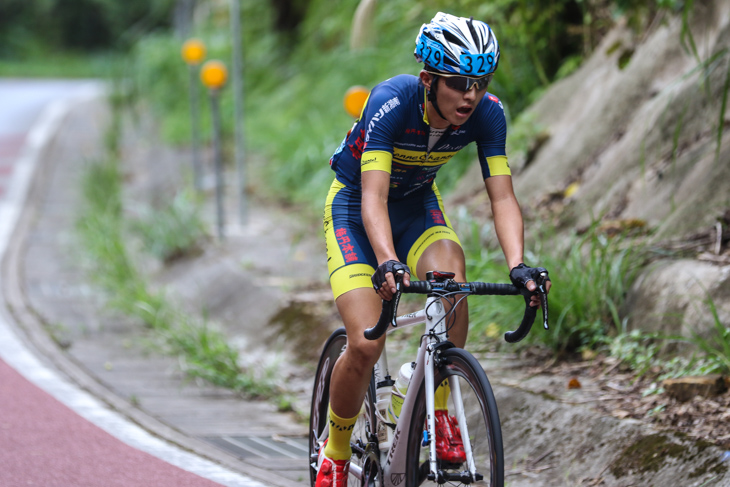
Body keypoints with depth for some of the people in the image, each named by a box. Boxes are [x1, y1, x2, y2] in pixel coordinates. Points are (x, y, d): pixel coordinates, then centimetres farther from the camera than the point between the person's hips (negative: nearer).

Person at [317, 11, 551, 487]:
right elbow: (374, 197, -41)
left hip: (417, 204, 3)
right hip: (354, 207, -3)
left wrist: (518, 265, -41)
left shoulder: (488, 113, -22)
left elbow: (502, 197, -24)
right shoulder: (392, 101, -34)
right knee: (365, 346, -18)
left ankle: (438, 414, -12)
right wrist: (387, 263, -58)